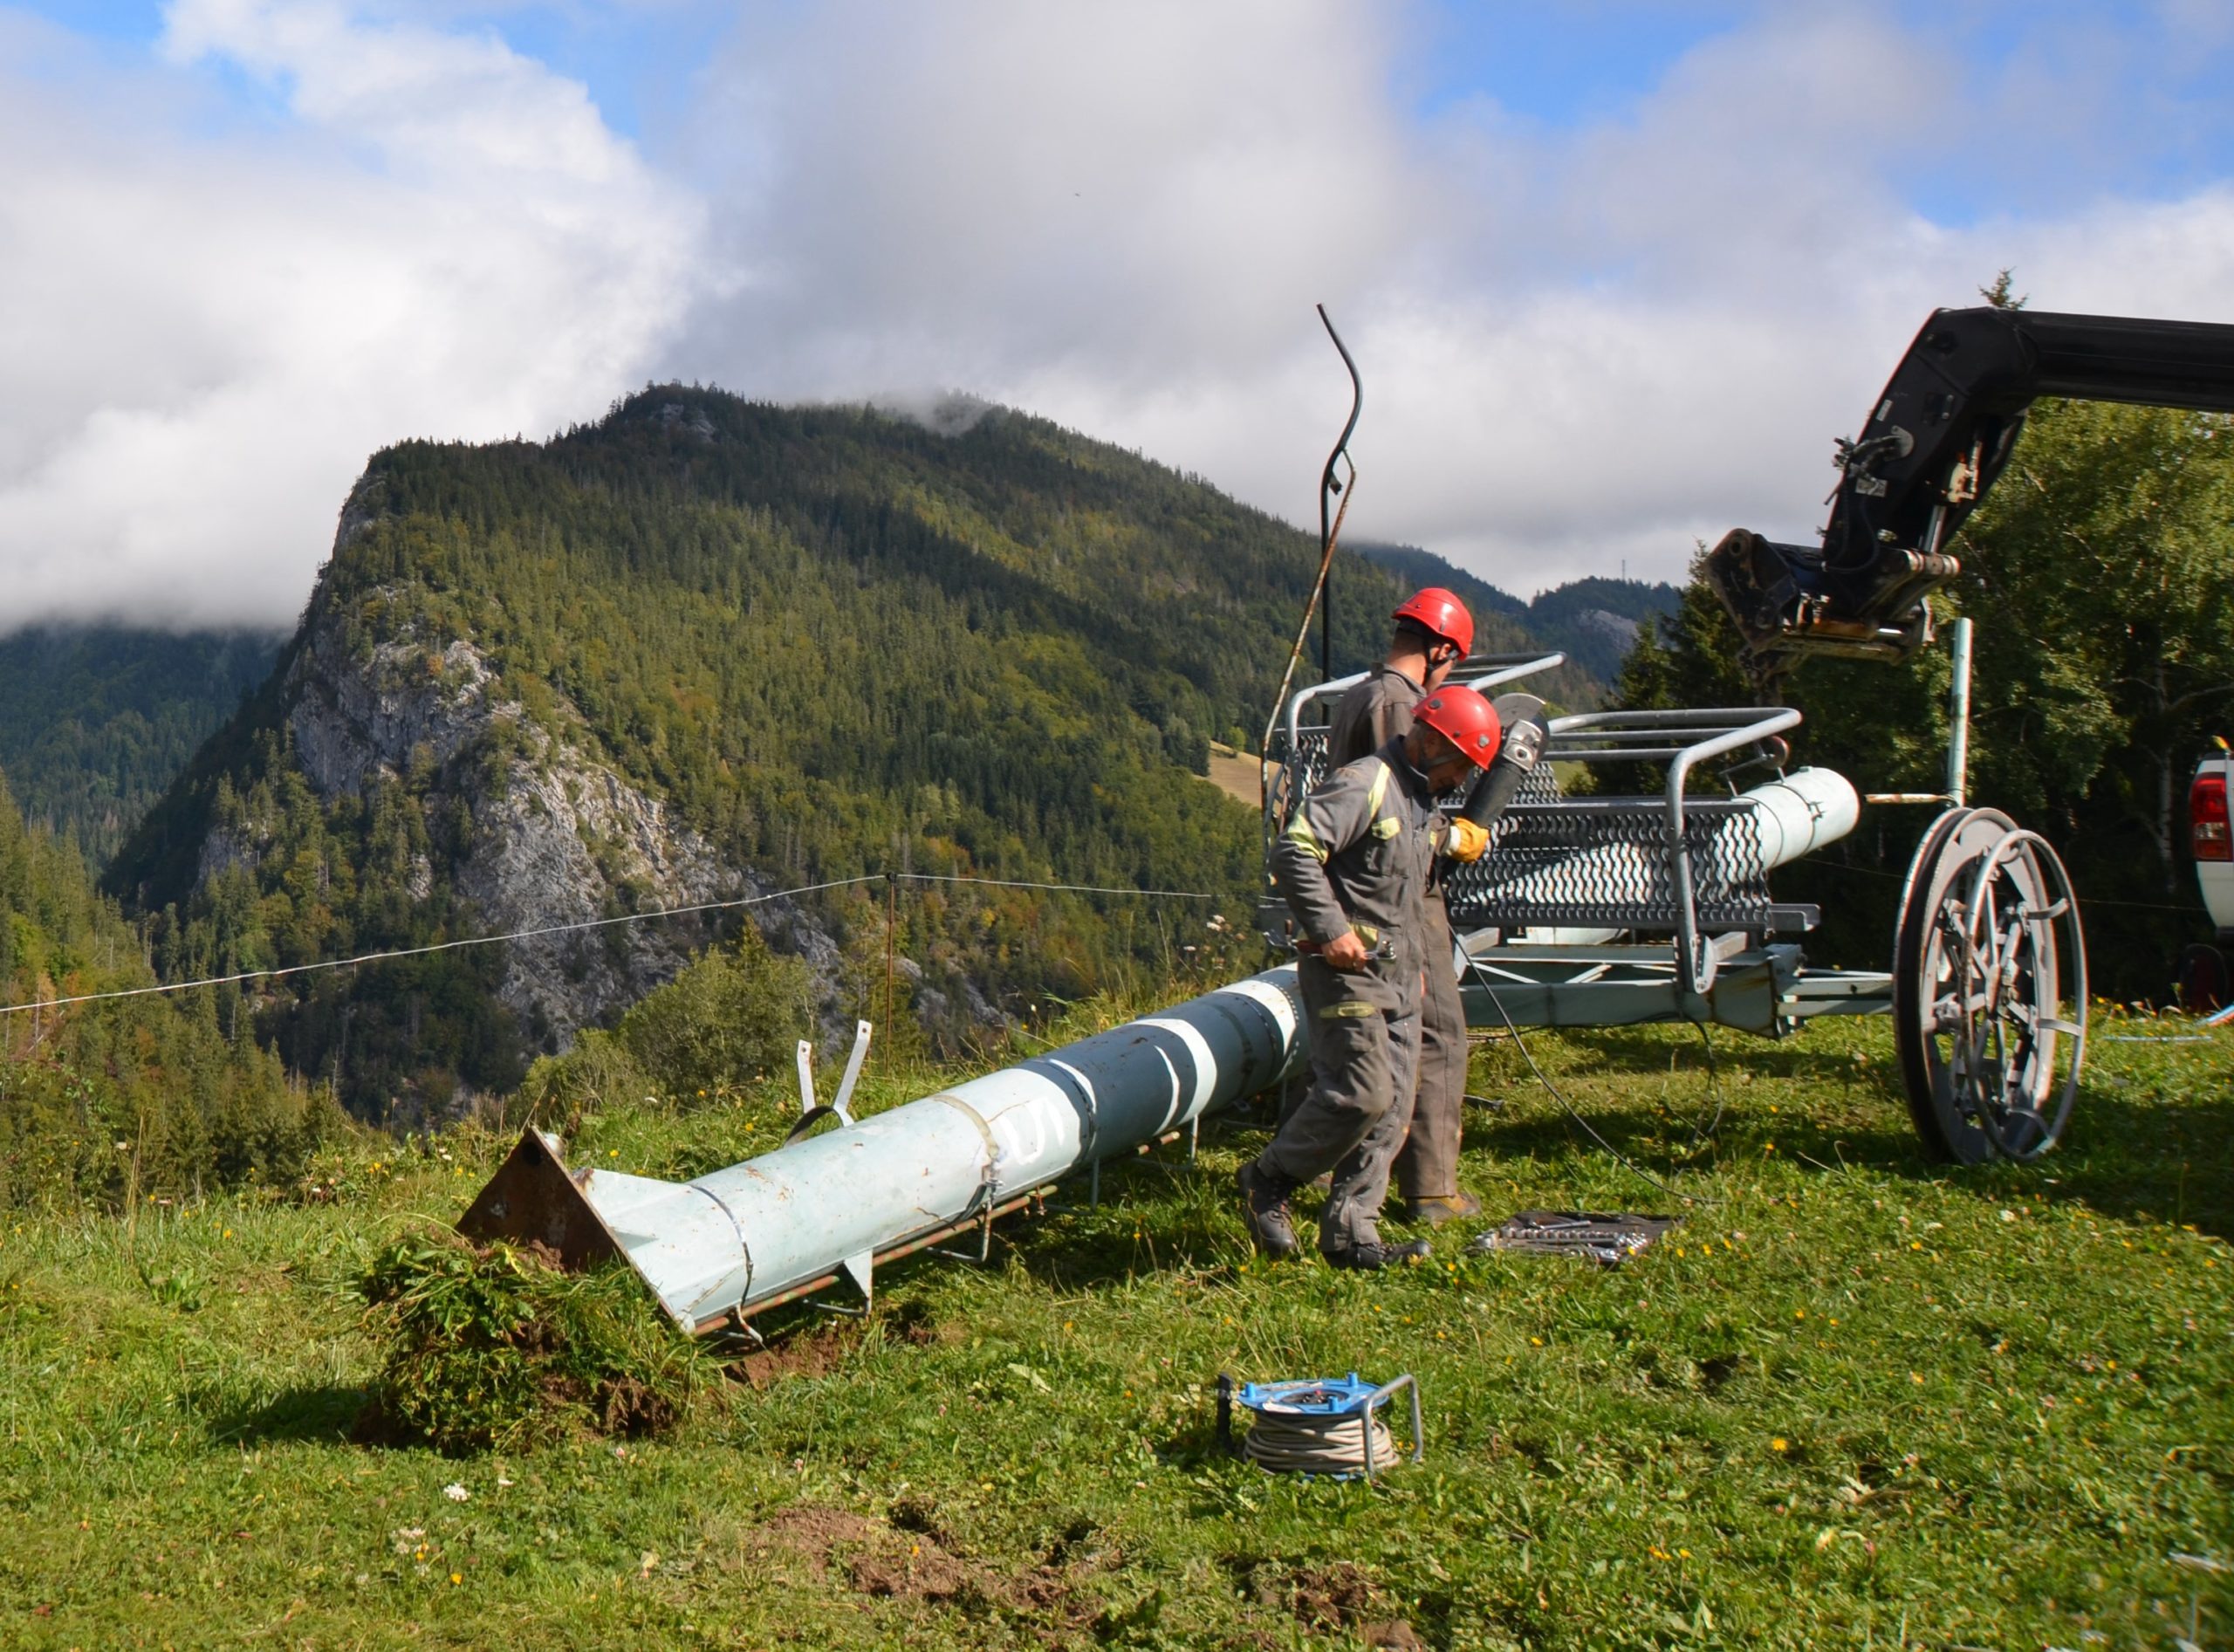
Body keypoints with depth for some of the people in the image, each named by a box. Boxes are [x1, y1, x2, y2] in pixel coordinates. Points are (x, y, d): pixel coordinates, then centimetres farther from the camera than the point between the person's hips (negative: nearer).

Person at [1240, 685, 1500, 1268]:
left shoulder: (1420, 800, 17)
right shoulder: (1362, 784, -13)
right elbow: (1293, 852, -22)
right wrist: (1330, 929, -24)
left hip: (1398, 973, 10)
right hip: (1347, 967, -9)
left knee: (1393, 1107, 5)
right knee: (1362, 1095, -13)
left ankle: (1350, 1234, 11)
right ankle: (1268, 1180, 8)